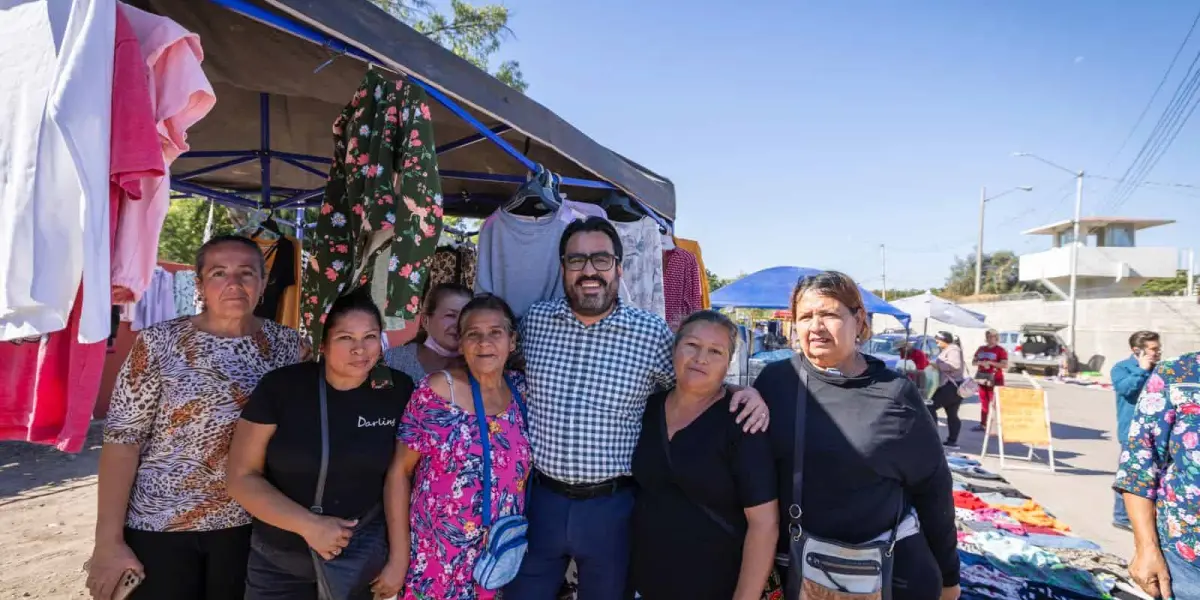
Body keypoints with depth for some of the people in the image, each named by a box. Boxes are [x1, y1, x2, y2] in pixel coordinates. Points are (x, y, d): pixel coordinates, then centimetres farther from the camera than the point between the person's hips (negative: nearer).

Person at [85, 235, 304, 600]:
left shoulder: (286, 343, -2)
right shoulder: (159, 343, -8)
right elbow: (122, 438, -10)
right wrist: (108, 540, -12)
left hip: (249, 525, 2)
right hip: (159, 526, -2)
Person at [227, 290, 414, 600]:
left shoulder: (399, 391, -9)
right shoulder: (280, 386, -12)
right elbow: (242, 477, -9)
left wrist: (400, 556, -4)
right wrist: (308, 525, -18)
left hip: (365, 557, 0)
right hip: (278, 560, 0)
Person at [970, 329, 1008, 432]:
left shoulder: (1000, 350, -6)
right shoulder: (981, 349, 11)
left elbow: (1005, 365, -14)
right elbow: (973, 362, 12)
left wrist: (990, 363, -21)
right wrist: (980, 362, -10)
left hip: (995, 380, -6)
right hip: (983, 379, 6)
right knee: (984, 402, 11)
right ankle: (982, 425, 18)